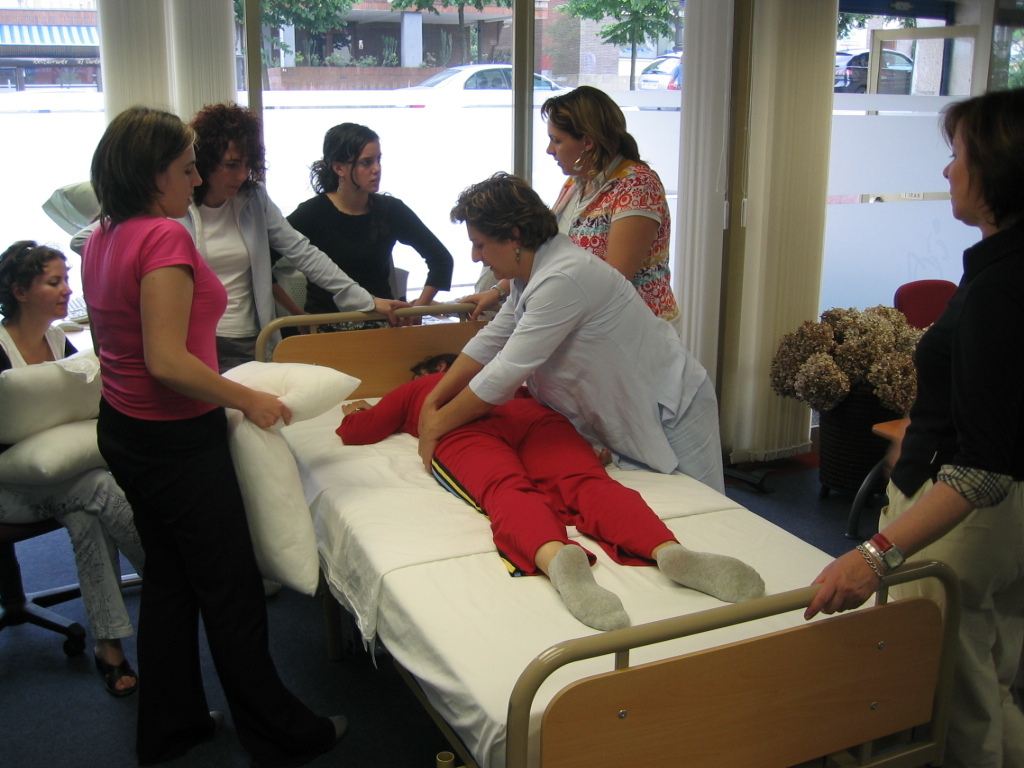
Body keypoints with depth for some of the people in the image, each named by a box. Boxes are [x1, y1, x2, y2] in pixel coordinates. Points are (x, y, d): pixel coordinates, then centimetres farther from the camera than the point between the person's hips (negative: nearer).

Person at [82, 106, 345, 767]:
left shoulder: (103, 237, 7)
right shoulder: (165, 236, -21)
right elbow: (167, 361, -28)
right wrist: (250, 400, -18)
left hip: (124, 431, 9)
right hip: (177, 440, -9)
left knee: (169, 576, 20)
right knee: (232, 590, 4)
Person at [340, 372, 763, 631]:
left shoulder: (412, 390, 39)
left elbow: (356, 432, 40)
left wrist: (356, 411, 61)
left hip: (461, 431, -2)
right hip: (530, 415, 3)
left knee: (506, 491, -30)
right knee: (588, 483, -21)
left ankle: (555, 558, -66)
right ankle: (669, 550, -53)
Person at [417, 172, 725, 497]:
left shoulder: (562, 280, -30)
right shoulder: (530, 273, 2)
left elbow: (506, 373, -29)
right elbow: (488, 342, 6)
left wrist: (436, 426, -19)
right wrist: (431, 403, -1)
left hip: (670, 414, -9)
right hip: (619, 421, 9)